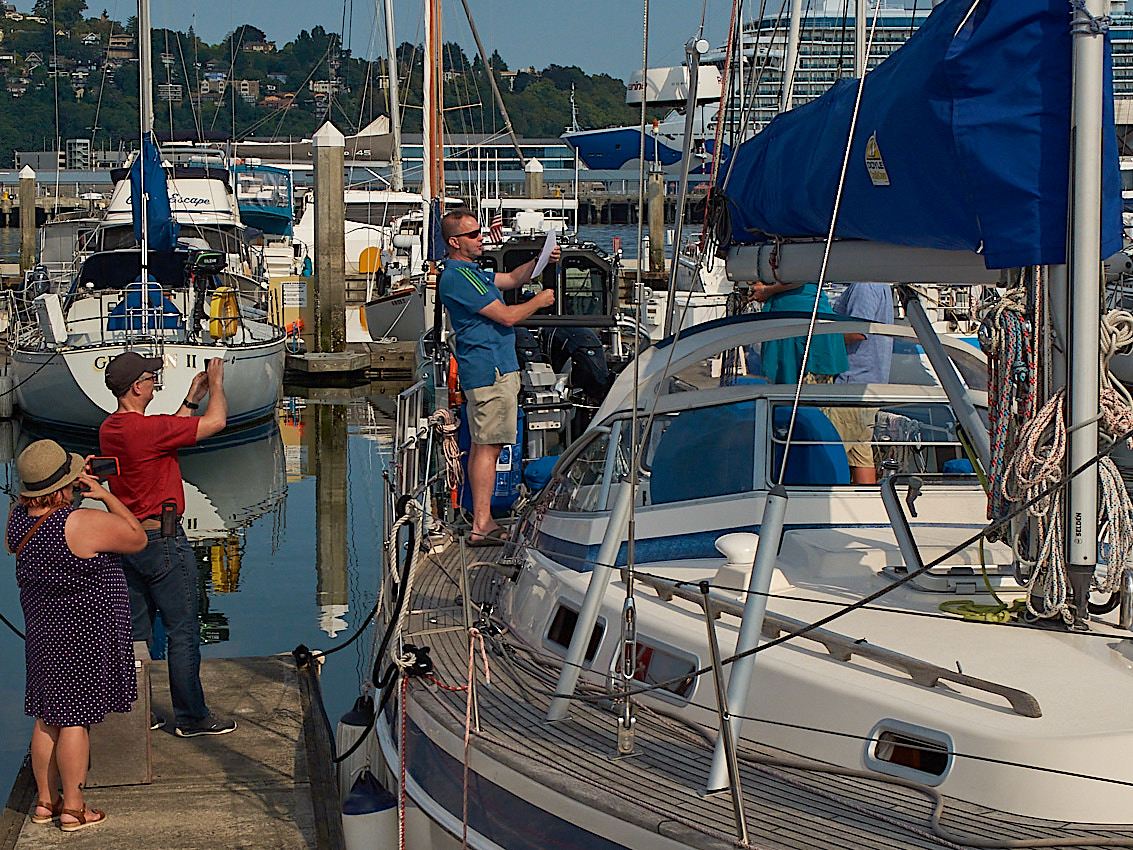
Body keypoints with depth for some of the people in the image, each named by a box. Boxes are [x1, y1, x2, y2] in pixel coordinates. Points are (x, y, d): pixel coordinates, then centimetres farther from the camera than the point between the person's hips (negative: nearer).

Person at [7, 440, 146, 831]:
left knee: (47, 717, 16)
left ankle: (45, 801, 26)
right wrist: (105, 495, -6)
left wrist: (73, 486, 12)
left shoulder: (18, 517, -3)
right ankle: (72, 809, 10)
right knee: (76, 720, 1)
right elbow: (138, 538, -10)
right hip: (85, 633, -7)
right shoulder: (86, 523, -24)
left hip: (42, 629, 7)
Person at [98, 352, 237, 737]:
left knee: (136, 632, 15)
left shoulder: (109, 429, 5)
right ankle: (191, 717, 8)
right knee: (183, 633, 1)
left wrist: (192, 398, 22)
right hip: (162, 539, -9)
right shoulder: (147, 428, -22)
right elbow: (216, 422, -16)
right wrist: (216, 383, 2)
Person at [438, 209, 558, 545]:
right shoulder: (459, 277, -16)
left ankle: (482, 520, 17)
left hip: (483, 369, 11)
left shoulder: (471, 272, 18)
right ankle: (482, 526, -12)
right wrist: (539, 301, -1)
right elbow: (506, 316, -17)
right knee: (488, 447, -11)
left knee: (481, 446, 12)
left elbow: (511, 279, 29)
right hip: (490, 370, -11)